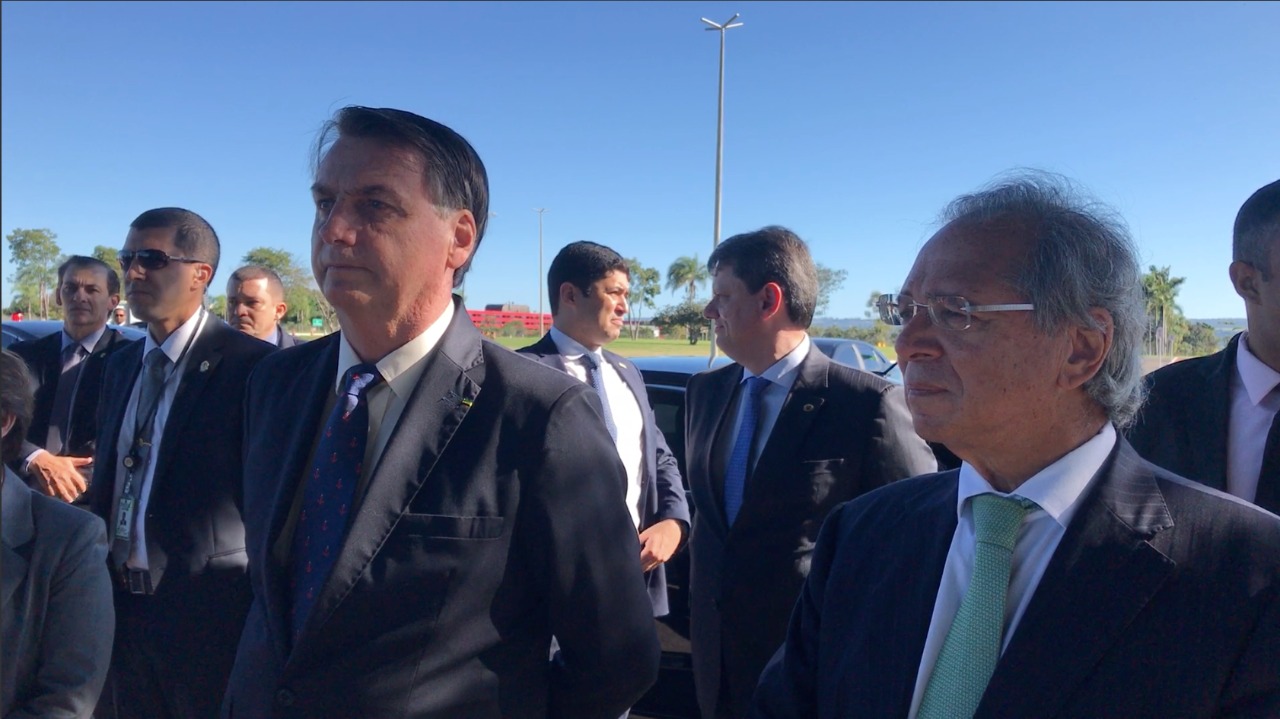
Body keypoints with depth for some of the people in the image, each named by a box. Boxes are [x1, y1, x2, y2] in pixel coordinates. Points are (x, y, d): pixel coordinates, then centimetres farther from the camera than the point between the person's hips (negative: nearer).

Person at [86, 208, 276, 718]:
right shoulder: (121, 365, 10)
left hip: (206, 613, -7)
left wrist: (258, 602, -12)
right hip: (120, 606, 7)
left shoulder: (251, 365, -15)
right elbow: (108, 478, 15)